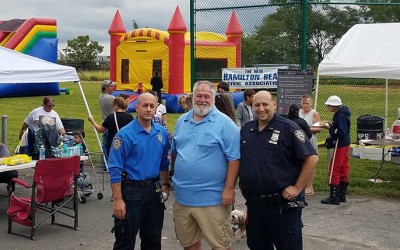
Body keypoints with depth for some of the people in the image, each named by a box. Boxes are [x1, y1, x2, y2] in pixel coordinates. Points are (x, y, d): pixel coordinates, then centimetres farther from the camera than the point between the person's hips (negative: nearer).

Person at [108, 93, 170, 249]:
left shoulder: (161, 132, 5)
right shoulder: (125, 135, -13)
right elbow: (115, 170, -14)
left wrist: (165, 185, 12)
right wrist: (118, 200, -17)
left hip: (155, 190, 6)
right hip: (132, 191, -5)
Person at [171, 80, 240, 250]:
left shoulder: (224, 123, -9)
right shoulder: (182, 121, 10)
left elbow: (234, 158, -12)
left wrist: (229, 189, -16)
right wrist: (175, 177, 18)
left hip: (212, 198, -6)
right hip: (182, 196, 6)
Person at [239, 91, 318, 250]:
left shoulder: (288, 128, -8)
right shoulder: (246, 130, 10)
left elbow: (312, 158, -12)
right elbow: (237, 160, 22)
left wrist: (297, 188, -14)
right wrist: (242, 184, 12)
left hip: (283, 204, -5)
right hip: (253, 203, 6)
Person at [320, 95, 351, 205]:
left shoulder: (340, 115, -20)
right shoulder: (341, 113, 9)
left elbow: (341, 133, -25)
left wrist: (329, 127, -19)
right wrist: (330, 124, 1)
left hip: (340, 146, -10)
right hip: (345, 144, 10)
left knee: (334, 171, -4)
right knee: (343, 170, 14)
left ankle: (334, 197, 0)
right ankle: (342, 195, 23)